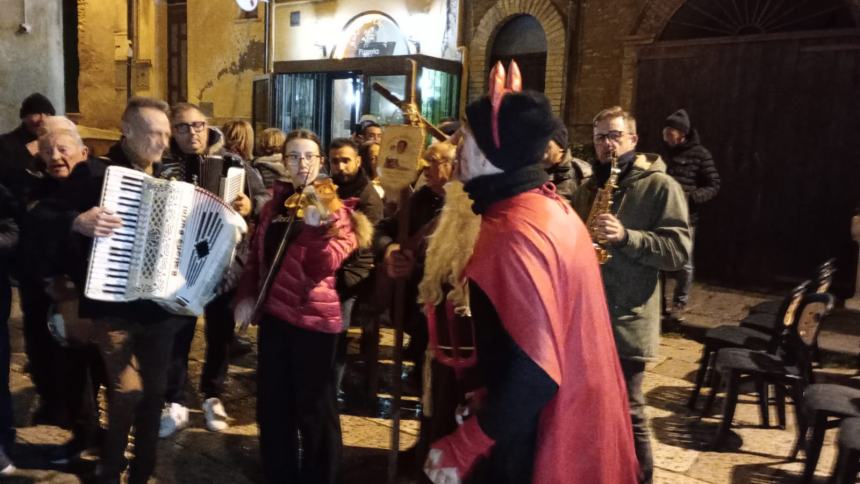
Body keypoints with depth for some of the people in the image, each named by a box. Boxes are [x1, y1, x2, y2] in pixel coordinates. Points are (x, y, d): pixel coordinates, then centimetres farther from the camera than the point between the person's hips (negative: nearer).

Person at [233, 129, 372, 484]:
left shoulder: (334, 207, -7)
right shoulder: (274, 204, 10)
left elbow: (327, 264, -21)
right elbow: (257, 254, 18)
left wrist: (316, 224, -36)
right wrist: (246, 294, 6)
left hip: (313, 316, -6)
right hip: (274, 312, 6)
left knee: (313, 409, 4)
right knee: (272, 404, 17)